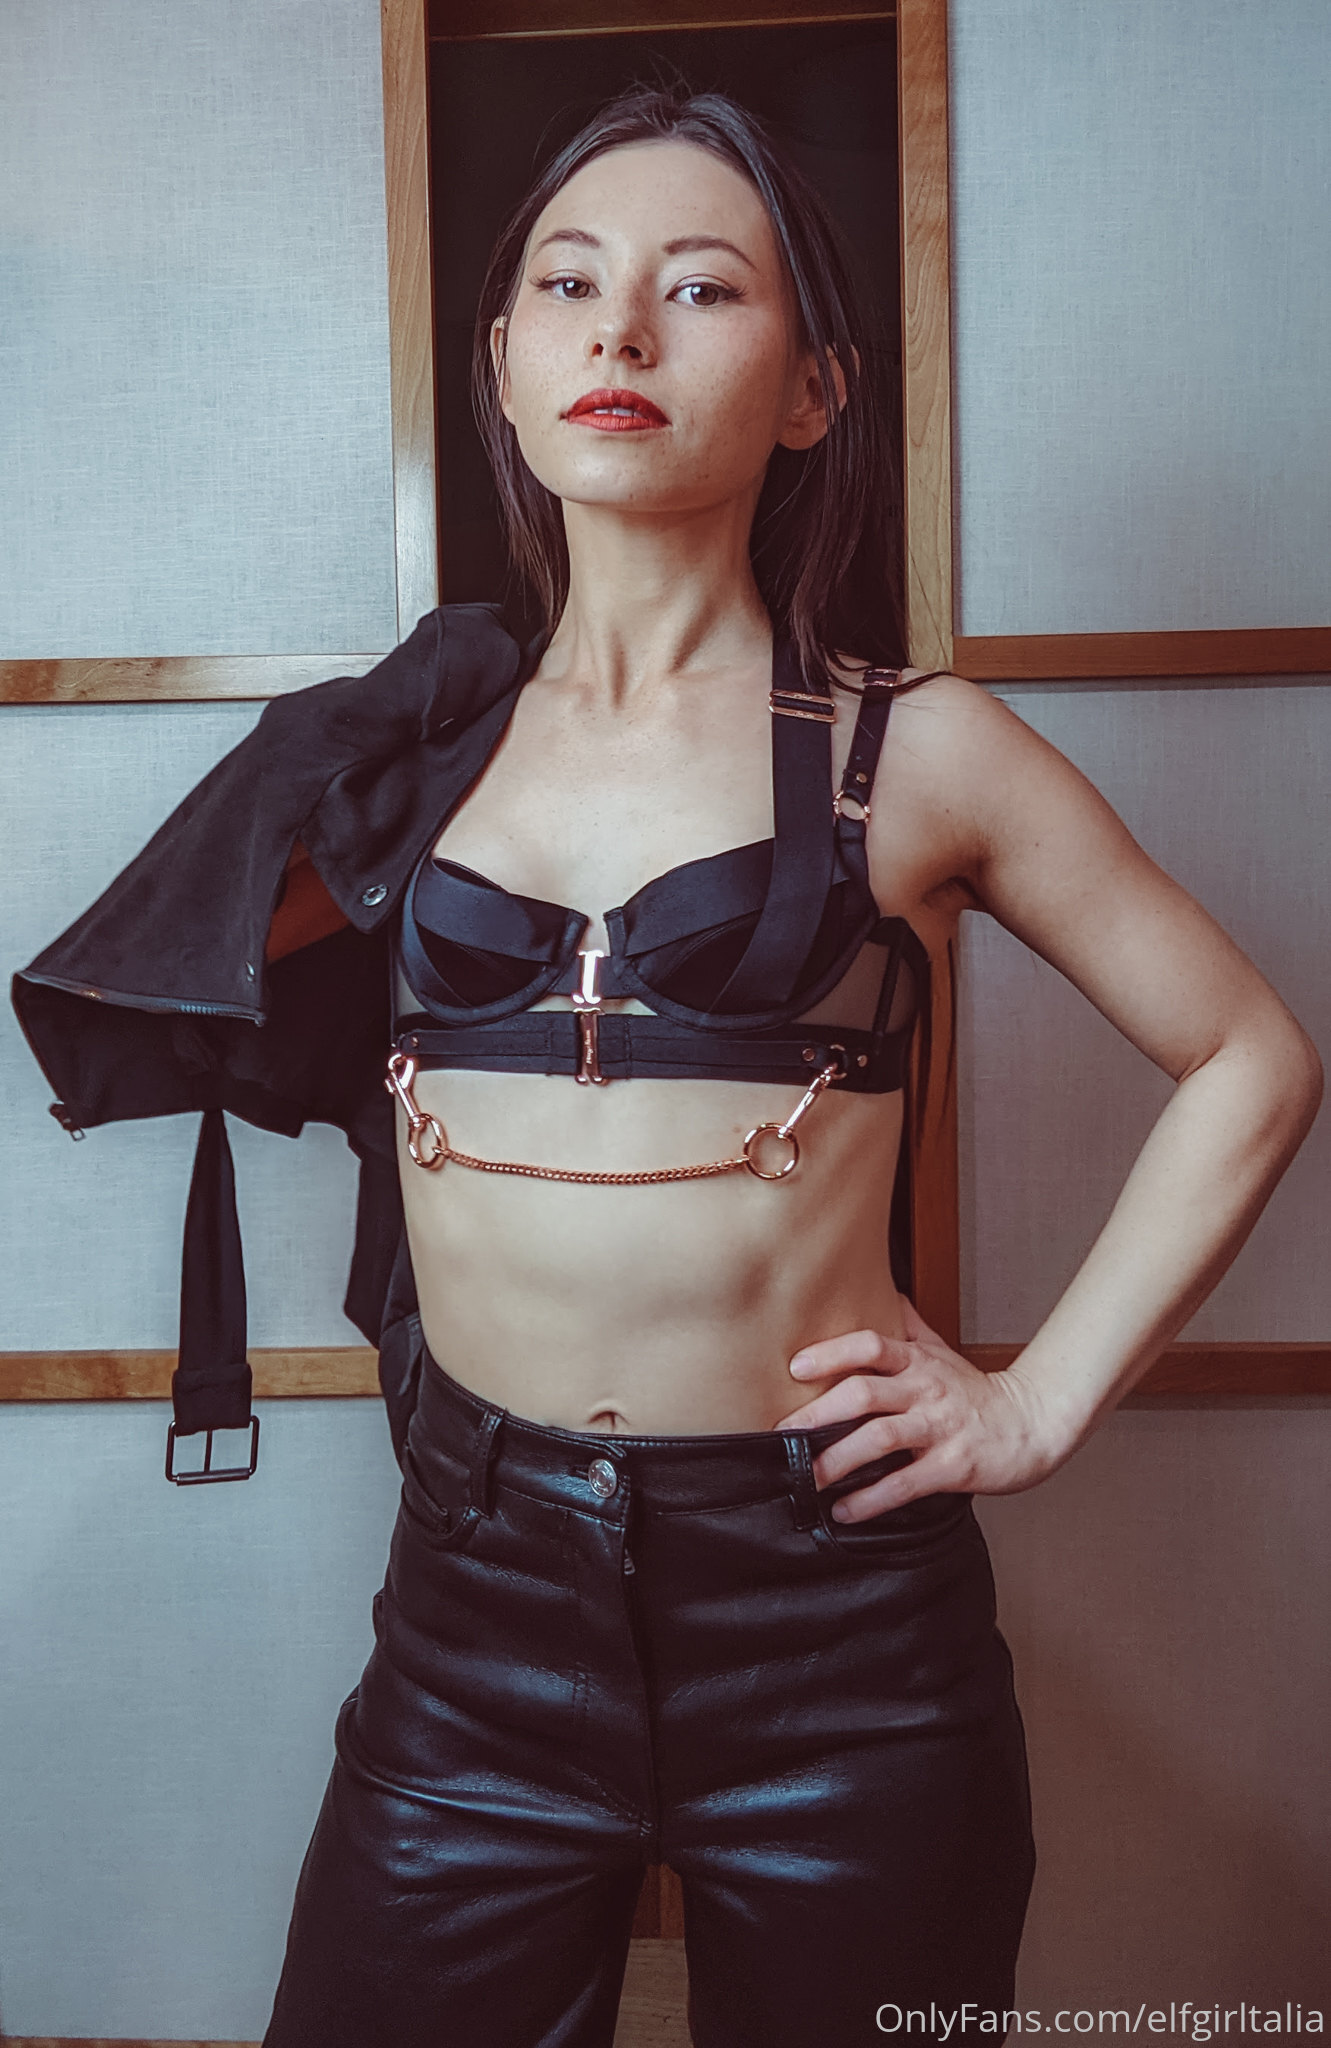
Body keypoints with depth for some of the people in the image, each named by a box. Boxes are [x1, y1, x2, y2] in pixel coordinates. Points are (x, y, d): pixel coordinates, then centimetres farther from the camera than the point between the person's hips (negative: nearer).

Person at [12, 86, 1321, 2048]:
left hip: (829, 1608, -2)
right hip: (476, 1596, 2)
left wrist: (1045, 1402, -1)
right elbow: (177, 1003, 18)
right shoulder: (421, 746, 5)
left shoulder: (914, 750, -2)